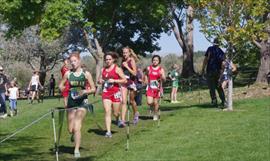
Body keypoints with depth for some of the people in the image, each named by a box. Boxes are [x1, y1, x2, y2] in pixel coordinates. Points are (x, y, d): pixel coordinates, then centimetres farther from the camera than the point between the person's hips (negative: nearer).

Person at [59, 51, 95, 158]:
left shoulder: (86, 74, -3)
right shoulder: (68, 74, 2)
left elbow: (93, 89, 1)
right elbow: (60, 85, 13)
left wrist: (85, 91, -17)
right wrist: (64, 89, -9)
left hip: (82, 102, -3)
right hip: (71, 102, 3)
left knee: (77, 127, -13)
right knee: (70, 129, 5)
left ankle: (77, 150, -5)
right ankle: (74, 134, 41)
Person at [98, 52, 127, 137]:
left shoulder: (117, 69, -4)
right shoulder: (103, 70, 9)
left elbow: (124, 80, -7)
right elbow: (99, 80, 22)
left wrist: (114, 80, -16)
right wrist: (100, 81, -1)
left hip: (115, 92, -3)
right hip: (106, 92, 3)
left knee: (116, 113, 5)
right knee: (107, 112, -8)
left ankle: (119, 119, 42)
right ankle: (108, 131, -9)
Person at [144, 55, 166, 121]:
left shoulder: (161, 69, -1)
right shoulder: (149, 68, 5)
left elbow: (164, 79, -9)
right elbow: (146, 75, 23)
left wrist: (161, 75, -28)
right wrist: (146, 81, 7)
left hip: (157, 88, -1)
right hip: (150, 88, 1)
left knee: (156, 102, 3)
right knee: (149, 102, -11)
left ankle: (155, 115, 23)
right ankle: (152, 106, 25)